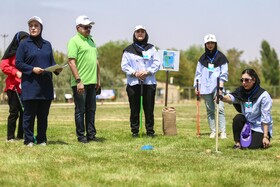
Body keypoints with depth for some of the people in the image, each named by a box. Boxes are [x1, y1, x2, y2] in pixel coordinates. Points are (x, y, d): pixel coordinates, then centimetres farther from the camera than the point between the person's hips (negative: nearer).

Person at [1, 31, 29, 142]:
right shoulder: (12, 52, 0)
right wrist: (16, 72, -18)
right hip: (14, 86, -5)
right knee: (14, 112, -4)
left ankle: (21, 135, 11)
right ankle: (10, 137, 0)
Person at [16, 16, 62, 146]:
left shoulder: (47, 45, 14)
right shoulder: (24, 44, 0)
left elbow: (52, 62, 18)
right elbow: (18, 63, -3)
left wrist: (57, 69, -4)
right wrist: (32, 69, -16)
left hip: (46, 86, 4)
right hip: (30, 86, -4)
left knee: (43, 115, 7)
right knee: (29, 115, -1)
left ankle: (42, 139, 15)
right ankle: (29, 140, 6)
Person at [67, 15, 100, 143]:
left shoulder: (91, 40, 17)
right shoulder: (74, 41, -8)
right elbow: (71, 62, -15)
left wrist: (98, 79, 18)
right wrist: (78, 81, -19)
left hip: (92, 82, 8)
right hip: (80, 83, -8)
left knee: (91, 110, 11)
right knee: (80, 110, 0)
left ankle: (91, 134, 19)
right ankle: (81, 136, 7)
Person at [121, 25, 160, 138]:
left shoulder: (151, 48, 11)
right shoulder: (128, 50, 8)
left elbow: (156, 63, 5)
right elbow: (124, 66, 3)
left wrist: (147, 72, -10)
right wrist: (135, 73, -11)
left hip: (149, 82, 1)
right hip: (133, 82, -1)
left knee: (149, 108, 0)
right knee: (134, 108, 1)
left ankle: (150, 131, 7)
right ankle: (135, 131, 8)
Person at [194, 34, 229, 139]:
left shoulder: (221, 57, 5)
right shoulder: (203, 58, 13)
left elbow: (224, 74, 2)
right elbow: (198, 73, 15)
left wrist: (221, 87, -8)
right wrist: (197, 87, 6)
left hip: (217, 87, -3)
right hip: (205, 87, 3)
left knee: (220, 108, -13)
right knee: (210, 110, 4)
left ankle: (223, 132, -15)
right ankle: (213, 131, 7)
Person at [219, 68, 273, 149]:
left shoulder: (263, 96, -19)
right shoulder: (241, 92, -5)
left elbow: (265, 118, -18)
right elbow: (231, 98, -27)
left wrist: (265, 137, -19)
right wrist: (222, 98, -50)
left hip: (260, 127, -4)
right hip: (248, 123, 4)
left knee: (252, 146, -19)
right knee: (238, 118, -24)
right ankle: (237, 143, -11)